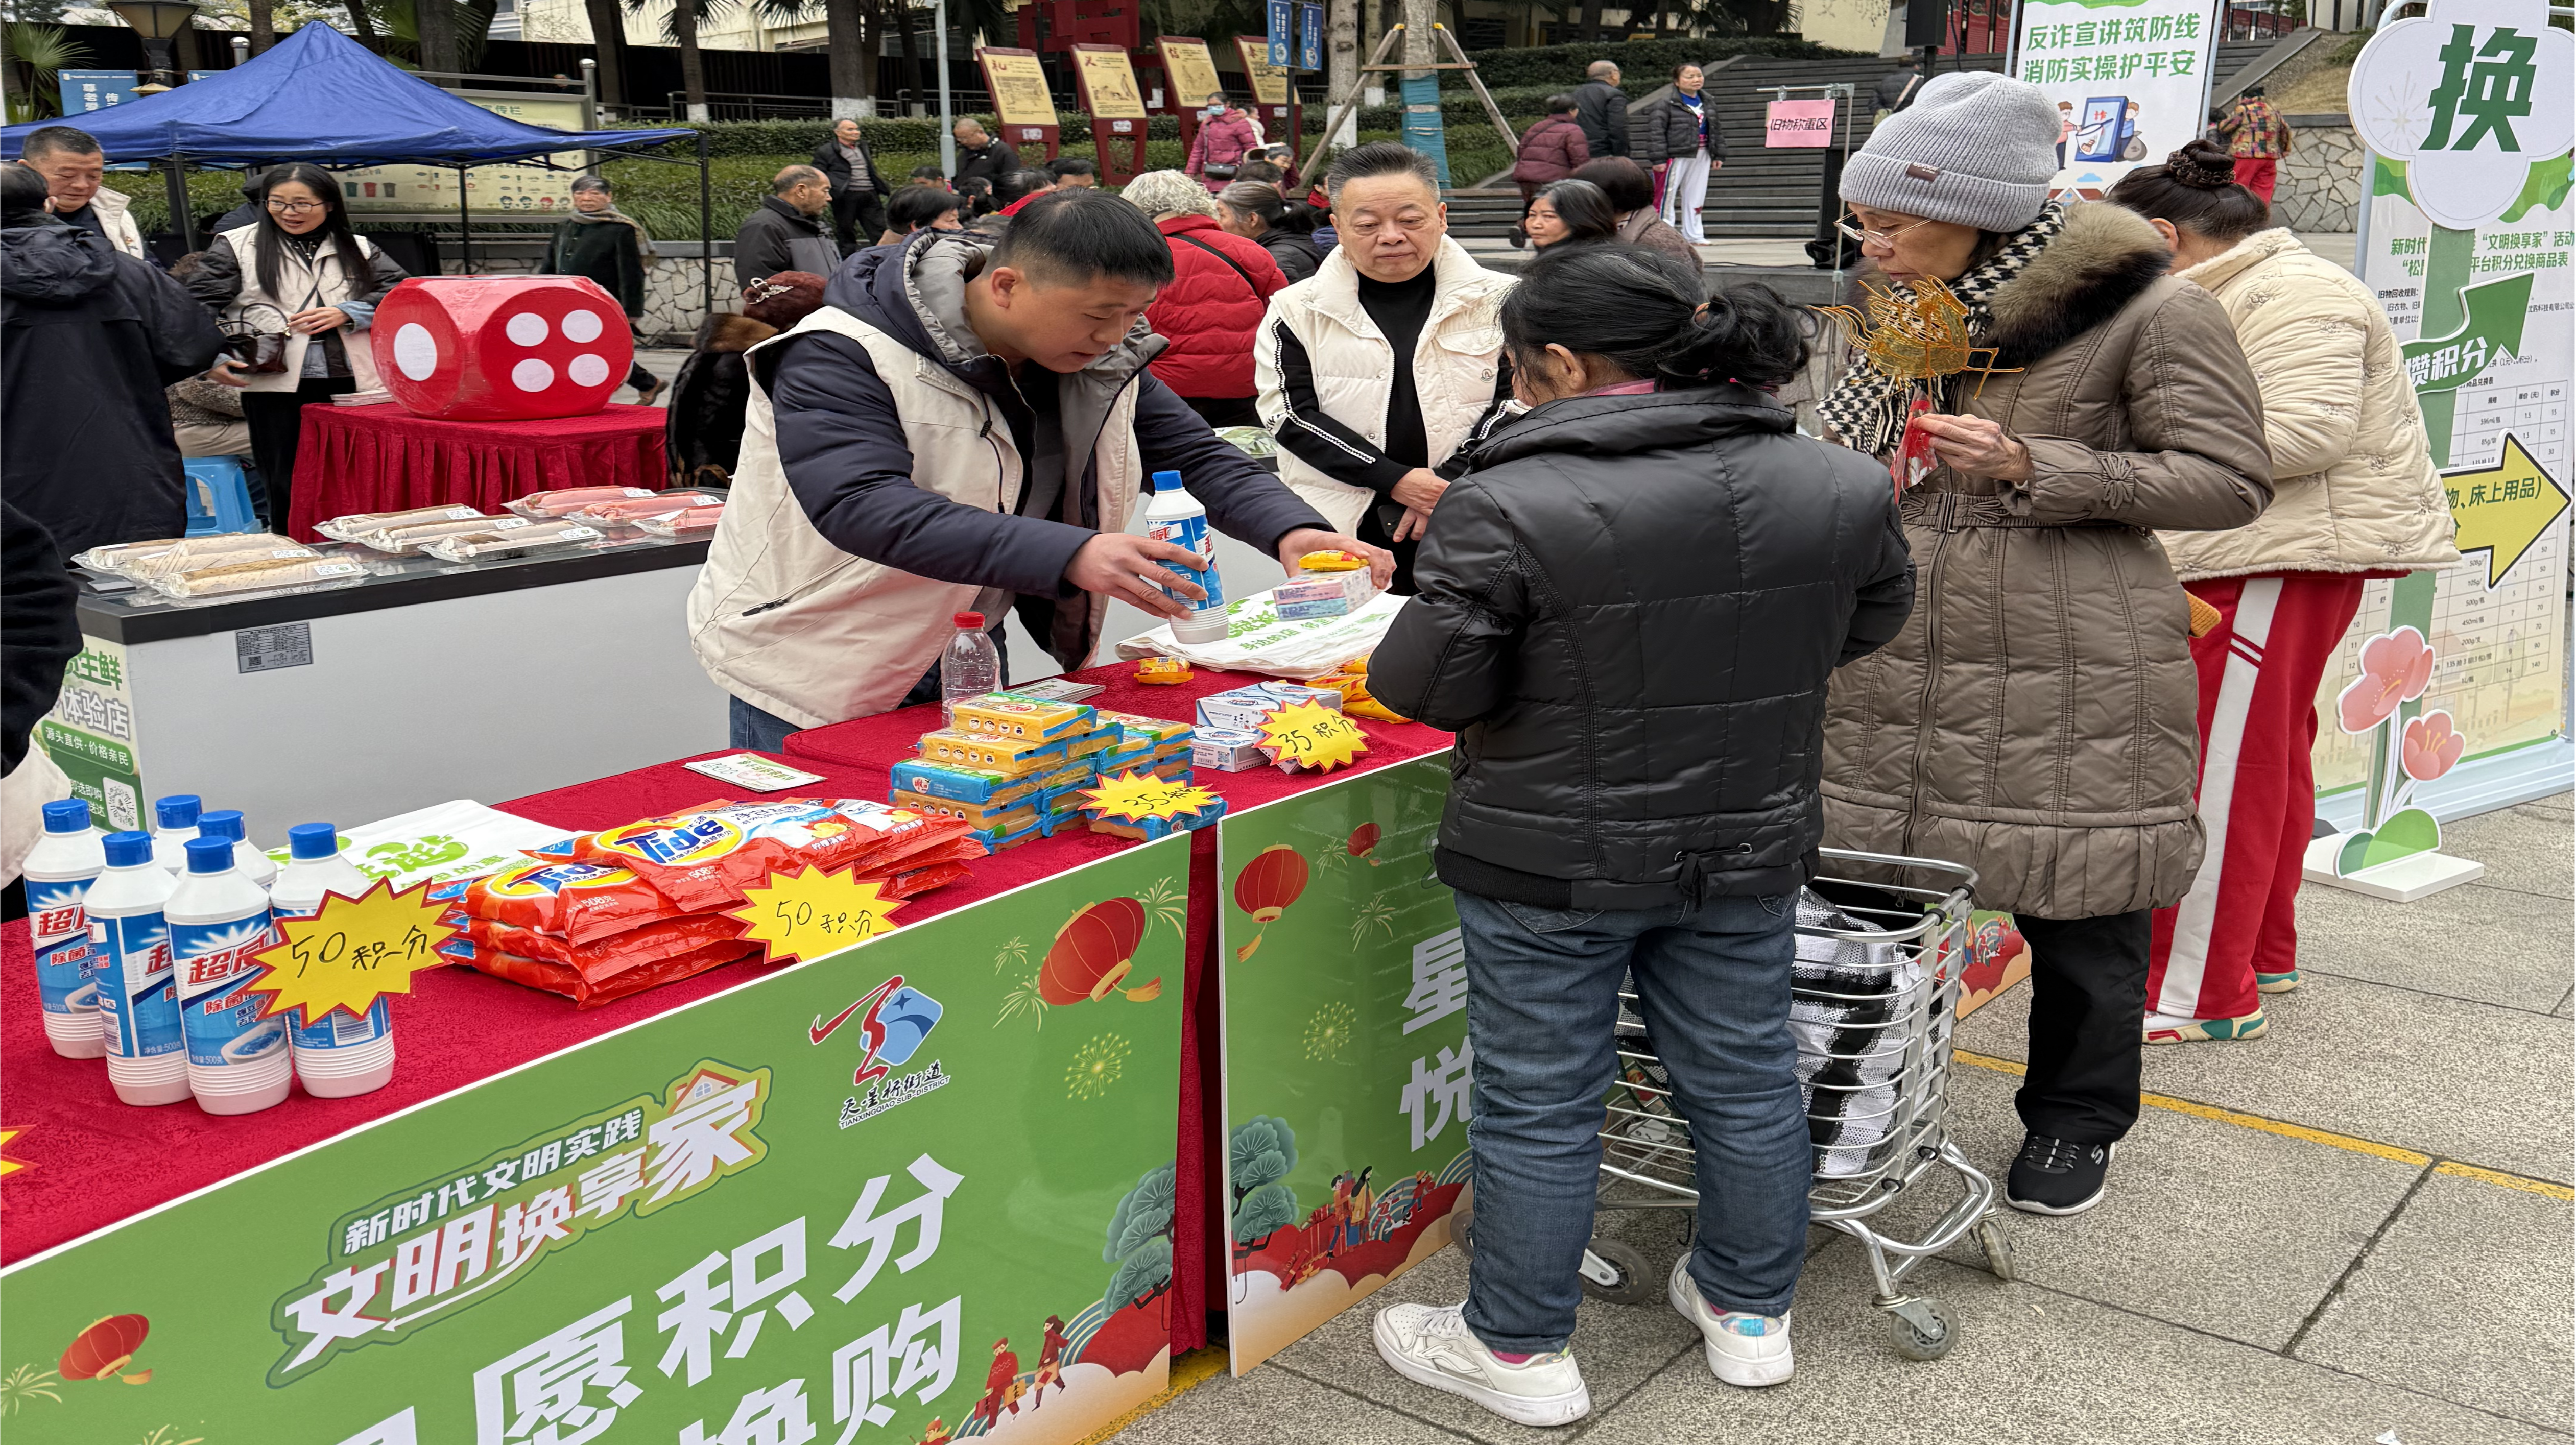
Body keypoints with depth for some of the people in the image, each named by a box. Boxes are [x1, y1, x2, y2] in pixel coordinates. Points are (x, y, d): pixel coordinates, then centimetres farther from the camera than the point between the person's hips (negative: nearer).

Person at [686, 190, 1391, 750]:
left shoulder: (1101, 356, -2)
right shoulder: (843, 357, -24)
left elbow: (1193, 452, 0)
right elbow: (864, 507, -38)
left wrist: (1289, 529, -23)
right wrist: (1070, 555, -48)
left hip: (966, 659, 6)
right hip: (813, 681, -6)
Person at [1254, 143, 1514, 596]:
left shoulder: (1497, 301, 5)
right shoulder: (1297, 311, 5)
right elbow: (1290, 414, -3)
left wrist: (1452, 486, -12)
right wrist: (1395, 481, -14)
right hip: (1340, 529, 0)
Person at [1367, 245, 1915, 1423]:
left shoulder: (1507, 508, -20)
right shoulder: (1835, 487, -4)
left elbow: (1426, 685, -16)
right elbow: (1871, 623, 10)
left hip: (1551, 861, -4)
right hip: (1749, 844, 5)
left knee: (1539, 1103, 9)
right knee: (1744, 1077, 19)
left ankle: (1518, 1349, 23)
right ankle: (1750, 1312, 36)